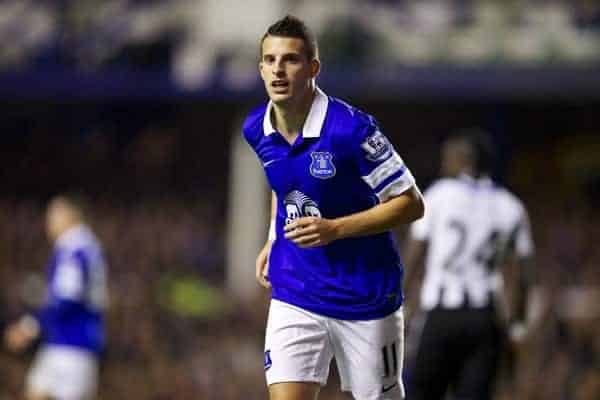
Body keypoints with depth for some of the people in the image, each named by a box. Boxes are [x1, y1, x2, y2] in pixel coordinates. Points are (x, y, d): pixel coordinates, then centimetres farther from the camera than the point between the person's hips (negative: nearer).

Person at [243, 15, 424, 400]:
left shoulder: (352, 129, -20)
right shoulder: (257, 130, 0)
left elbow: (411, 204, -15)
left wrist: (334, 229, -23)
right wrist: (274, 241, 11)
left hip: (367, 298, -4)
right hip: (294, 296, 4)